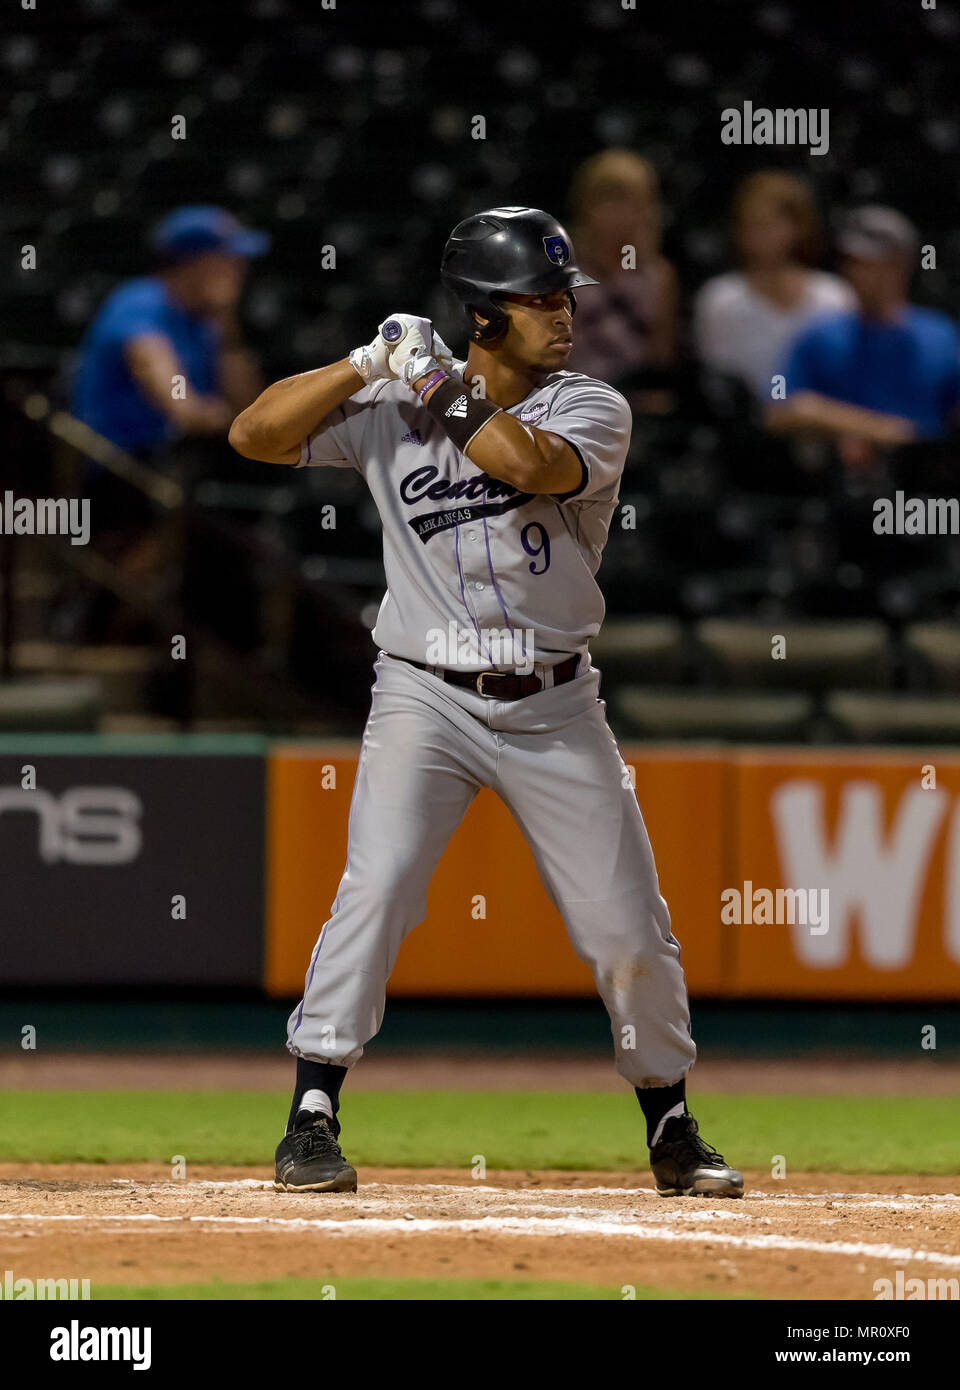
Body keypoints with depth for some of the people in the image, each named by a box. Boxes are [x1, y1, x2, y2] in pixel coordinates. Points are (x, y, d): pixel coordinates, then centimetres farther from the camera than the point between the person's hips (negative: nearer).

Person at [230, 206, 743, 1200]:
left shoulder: (591, 410, -4)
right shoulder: (392, 408, 0)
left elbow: (524, 461, -25)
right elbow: (255, 435, -7)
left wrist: (440, 383, -15)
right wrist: (372, 363, -15)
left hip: (555, 708, 1)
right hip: (426, 699, -1)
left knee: (630, 927, 2)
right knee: (376, 887, -20)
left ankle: (670, 1128, 23)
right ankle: (311, 1119, -14)